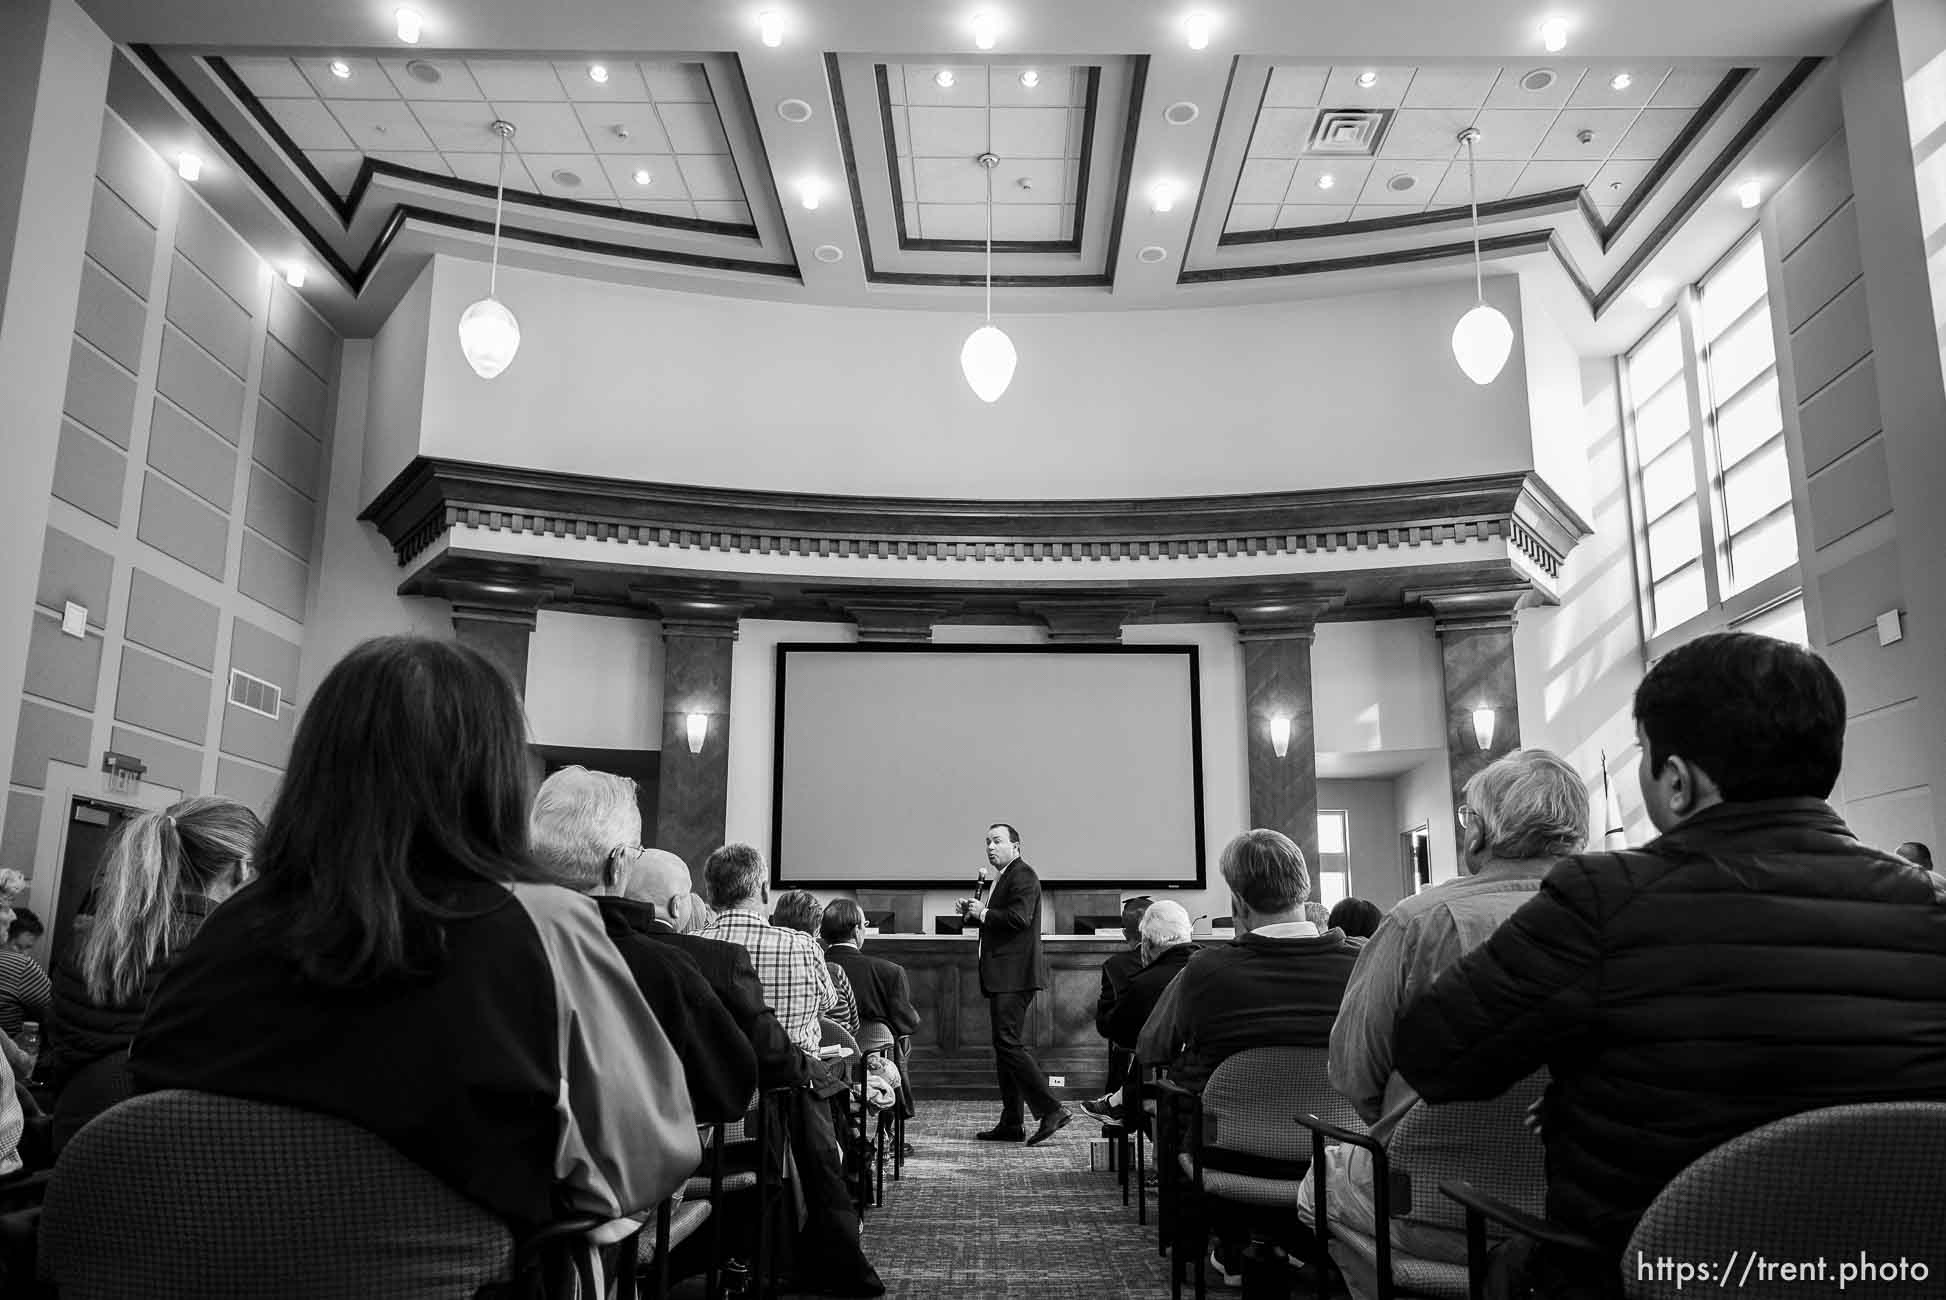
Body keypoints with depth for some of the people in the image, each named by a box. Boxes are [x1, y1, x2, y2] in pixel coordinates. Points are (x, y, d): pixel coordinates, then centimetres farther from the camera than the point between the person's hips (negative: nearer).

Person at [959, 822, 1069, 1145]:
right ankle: (1011, 1124, 16)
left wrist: (983, 913, -14)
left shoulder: (1022, 876, -10)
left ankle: (1051, 1110, -11)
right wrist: (972, 913, 7)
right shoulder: (1003, 878, 21)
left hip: (1014, 975, -11)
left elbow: (1019, 917, -23)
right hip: (1003, 976, 11)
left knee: (1008, 1043, -14)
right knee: (1004, 1045, 11)